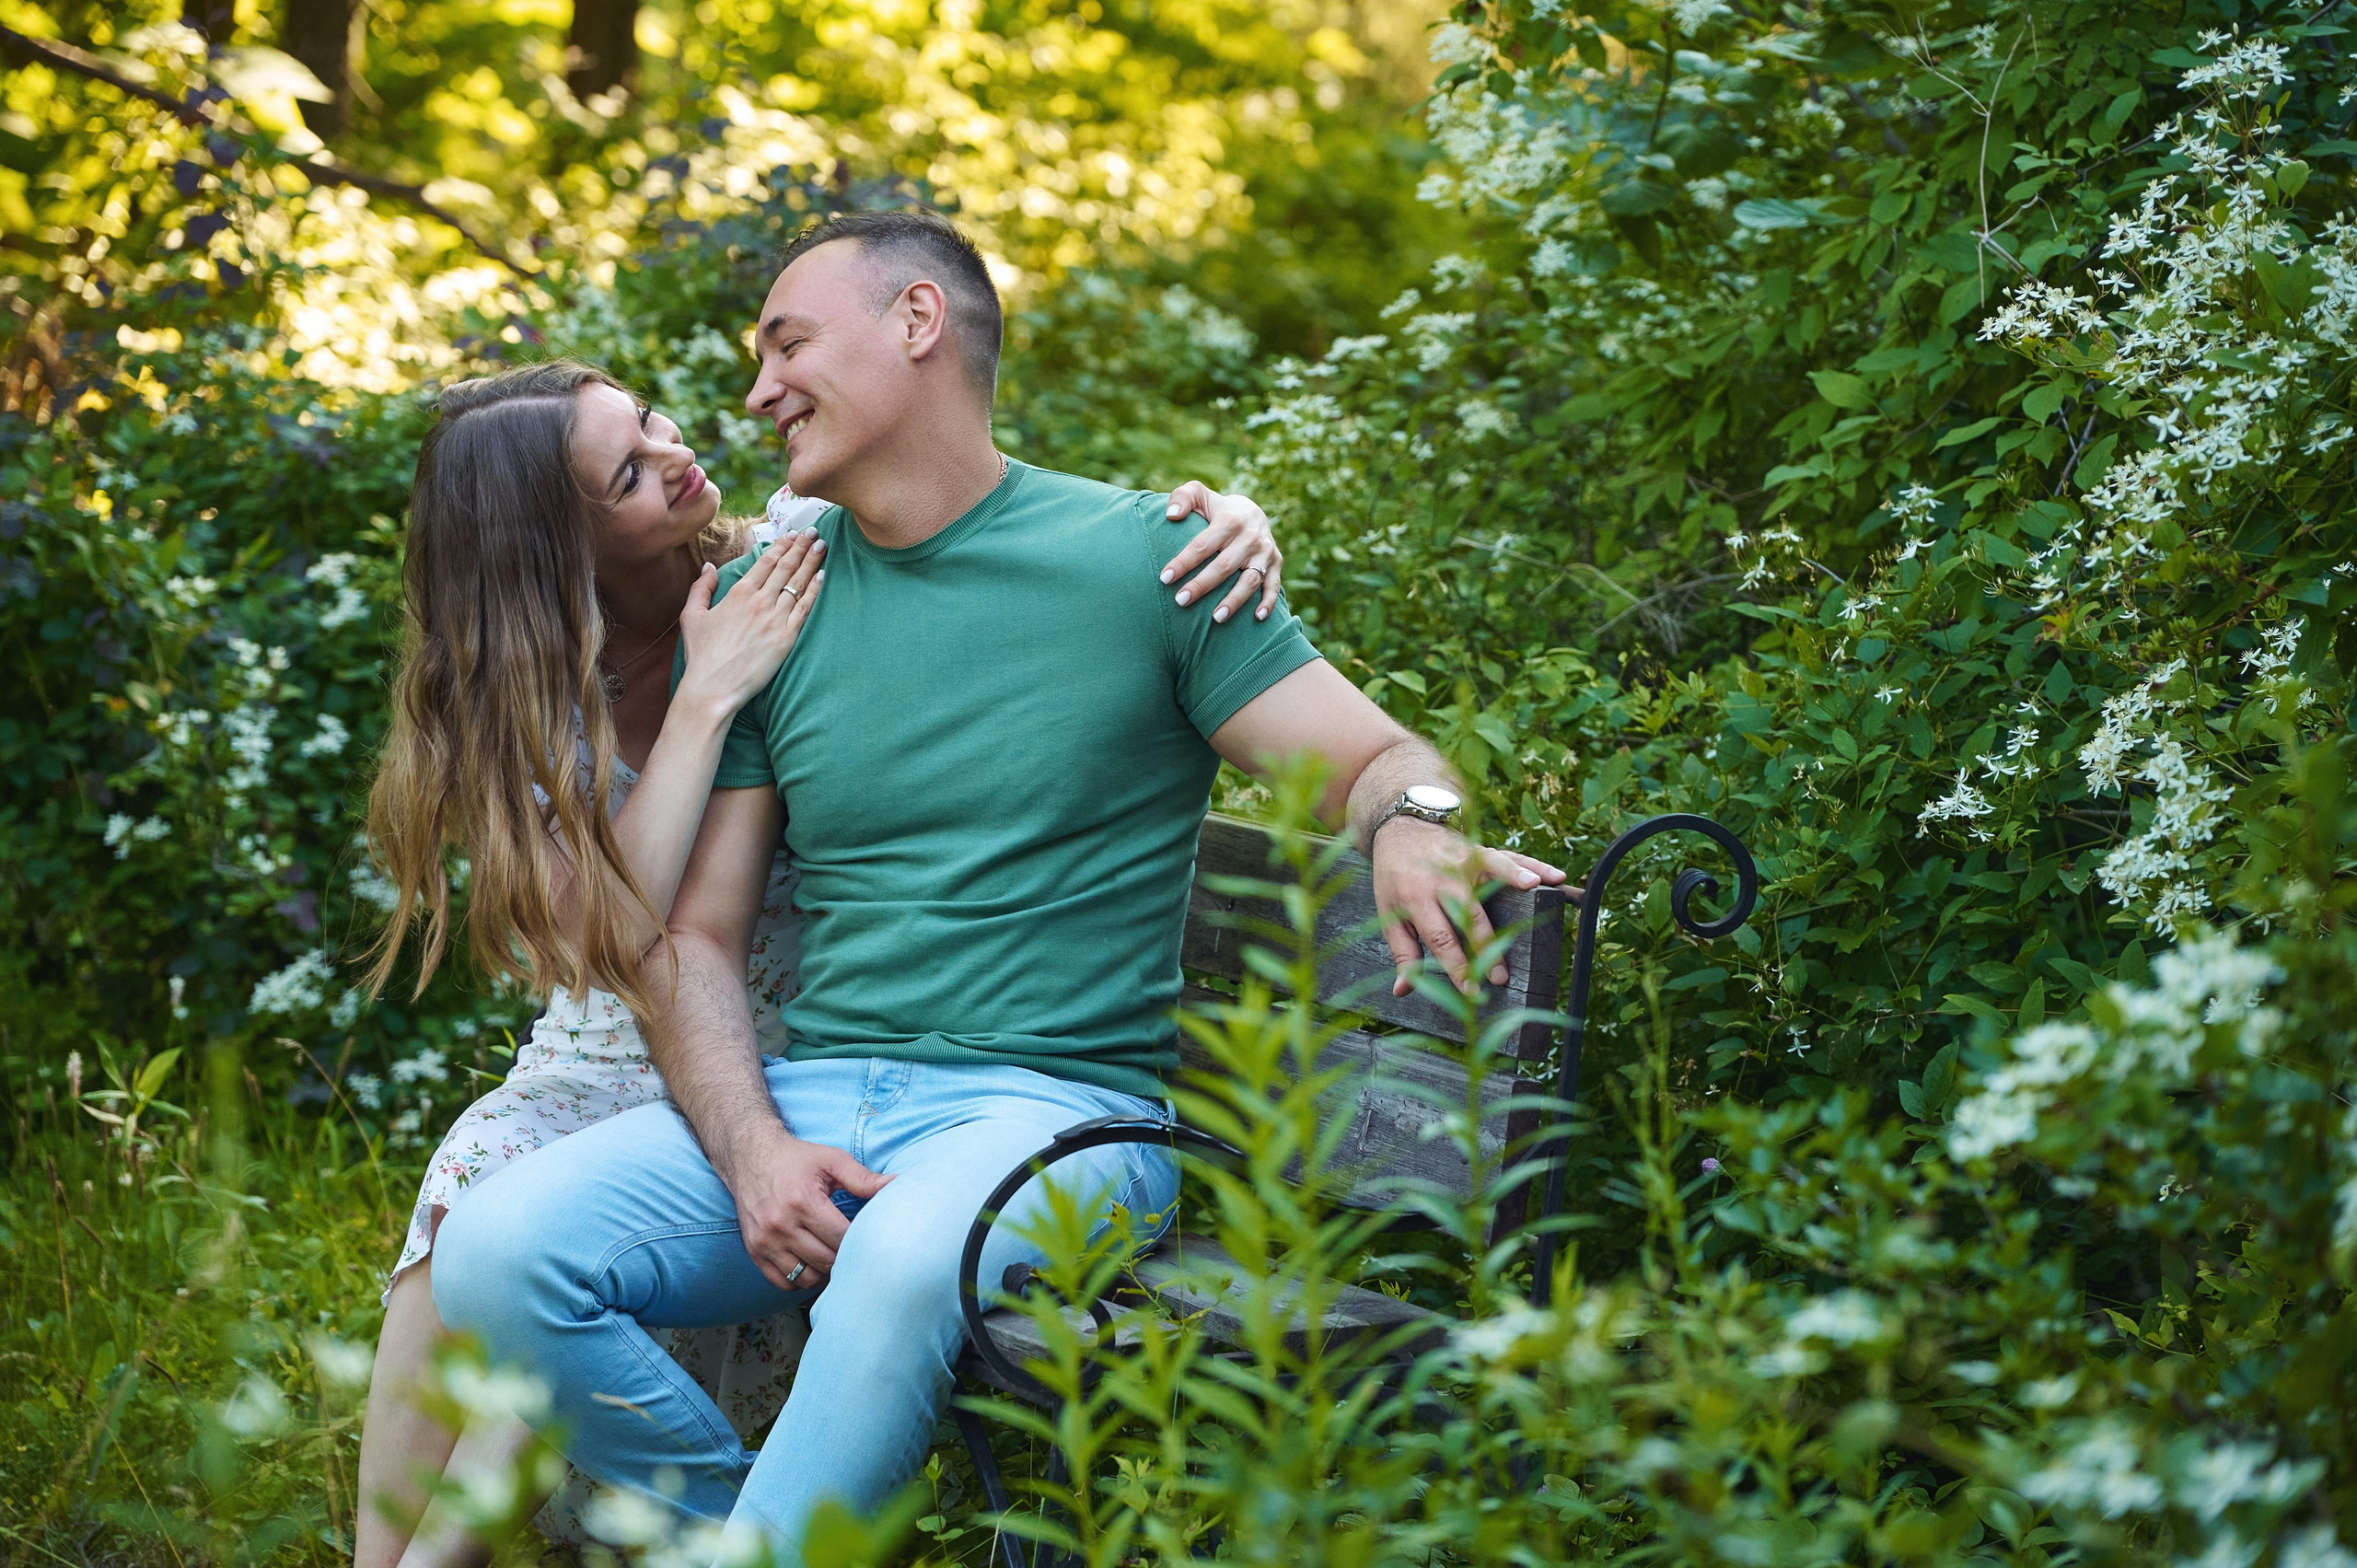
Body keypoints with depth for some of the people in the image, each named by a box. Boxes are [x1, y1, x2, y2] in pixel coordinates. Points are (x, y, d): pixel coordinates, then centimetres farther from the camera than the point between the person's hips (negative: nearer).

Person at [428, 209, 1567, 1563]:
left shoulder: (1139, 554, 2)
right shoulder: (758, 602, 13)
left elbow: (1381, 759, 2)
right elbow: (693, 936, 10)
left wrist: (1413, 833, -25)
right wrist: (752, 1149, -9)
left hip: (1057, 1097, -4)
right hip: (801, 1094, 4)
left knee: (904, 1267, -38)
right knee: (496, 1254, -21)